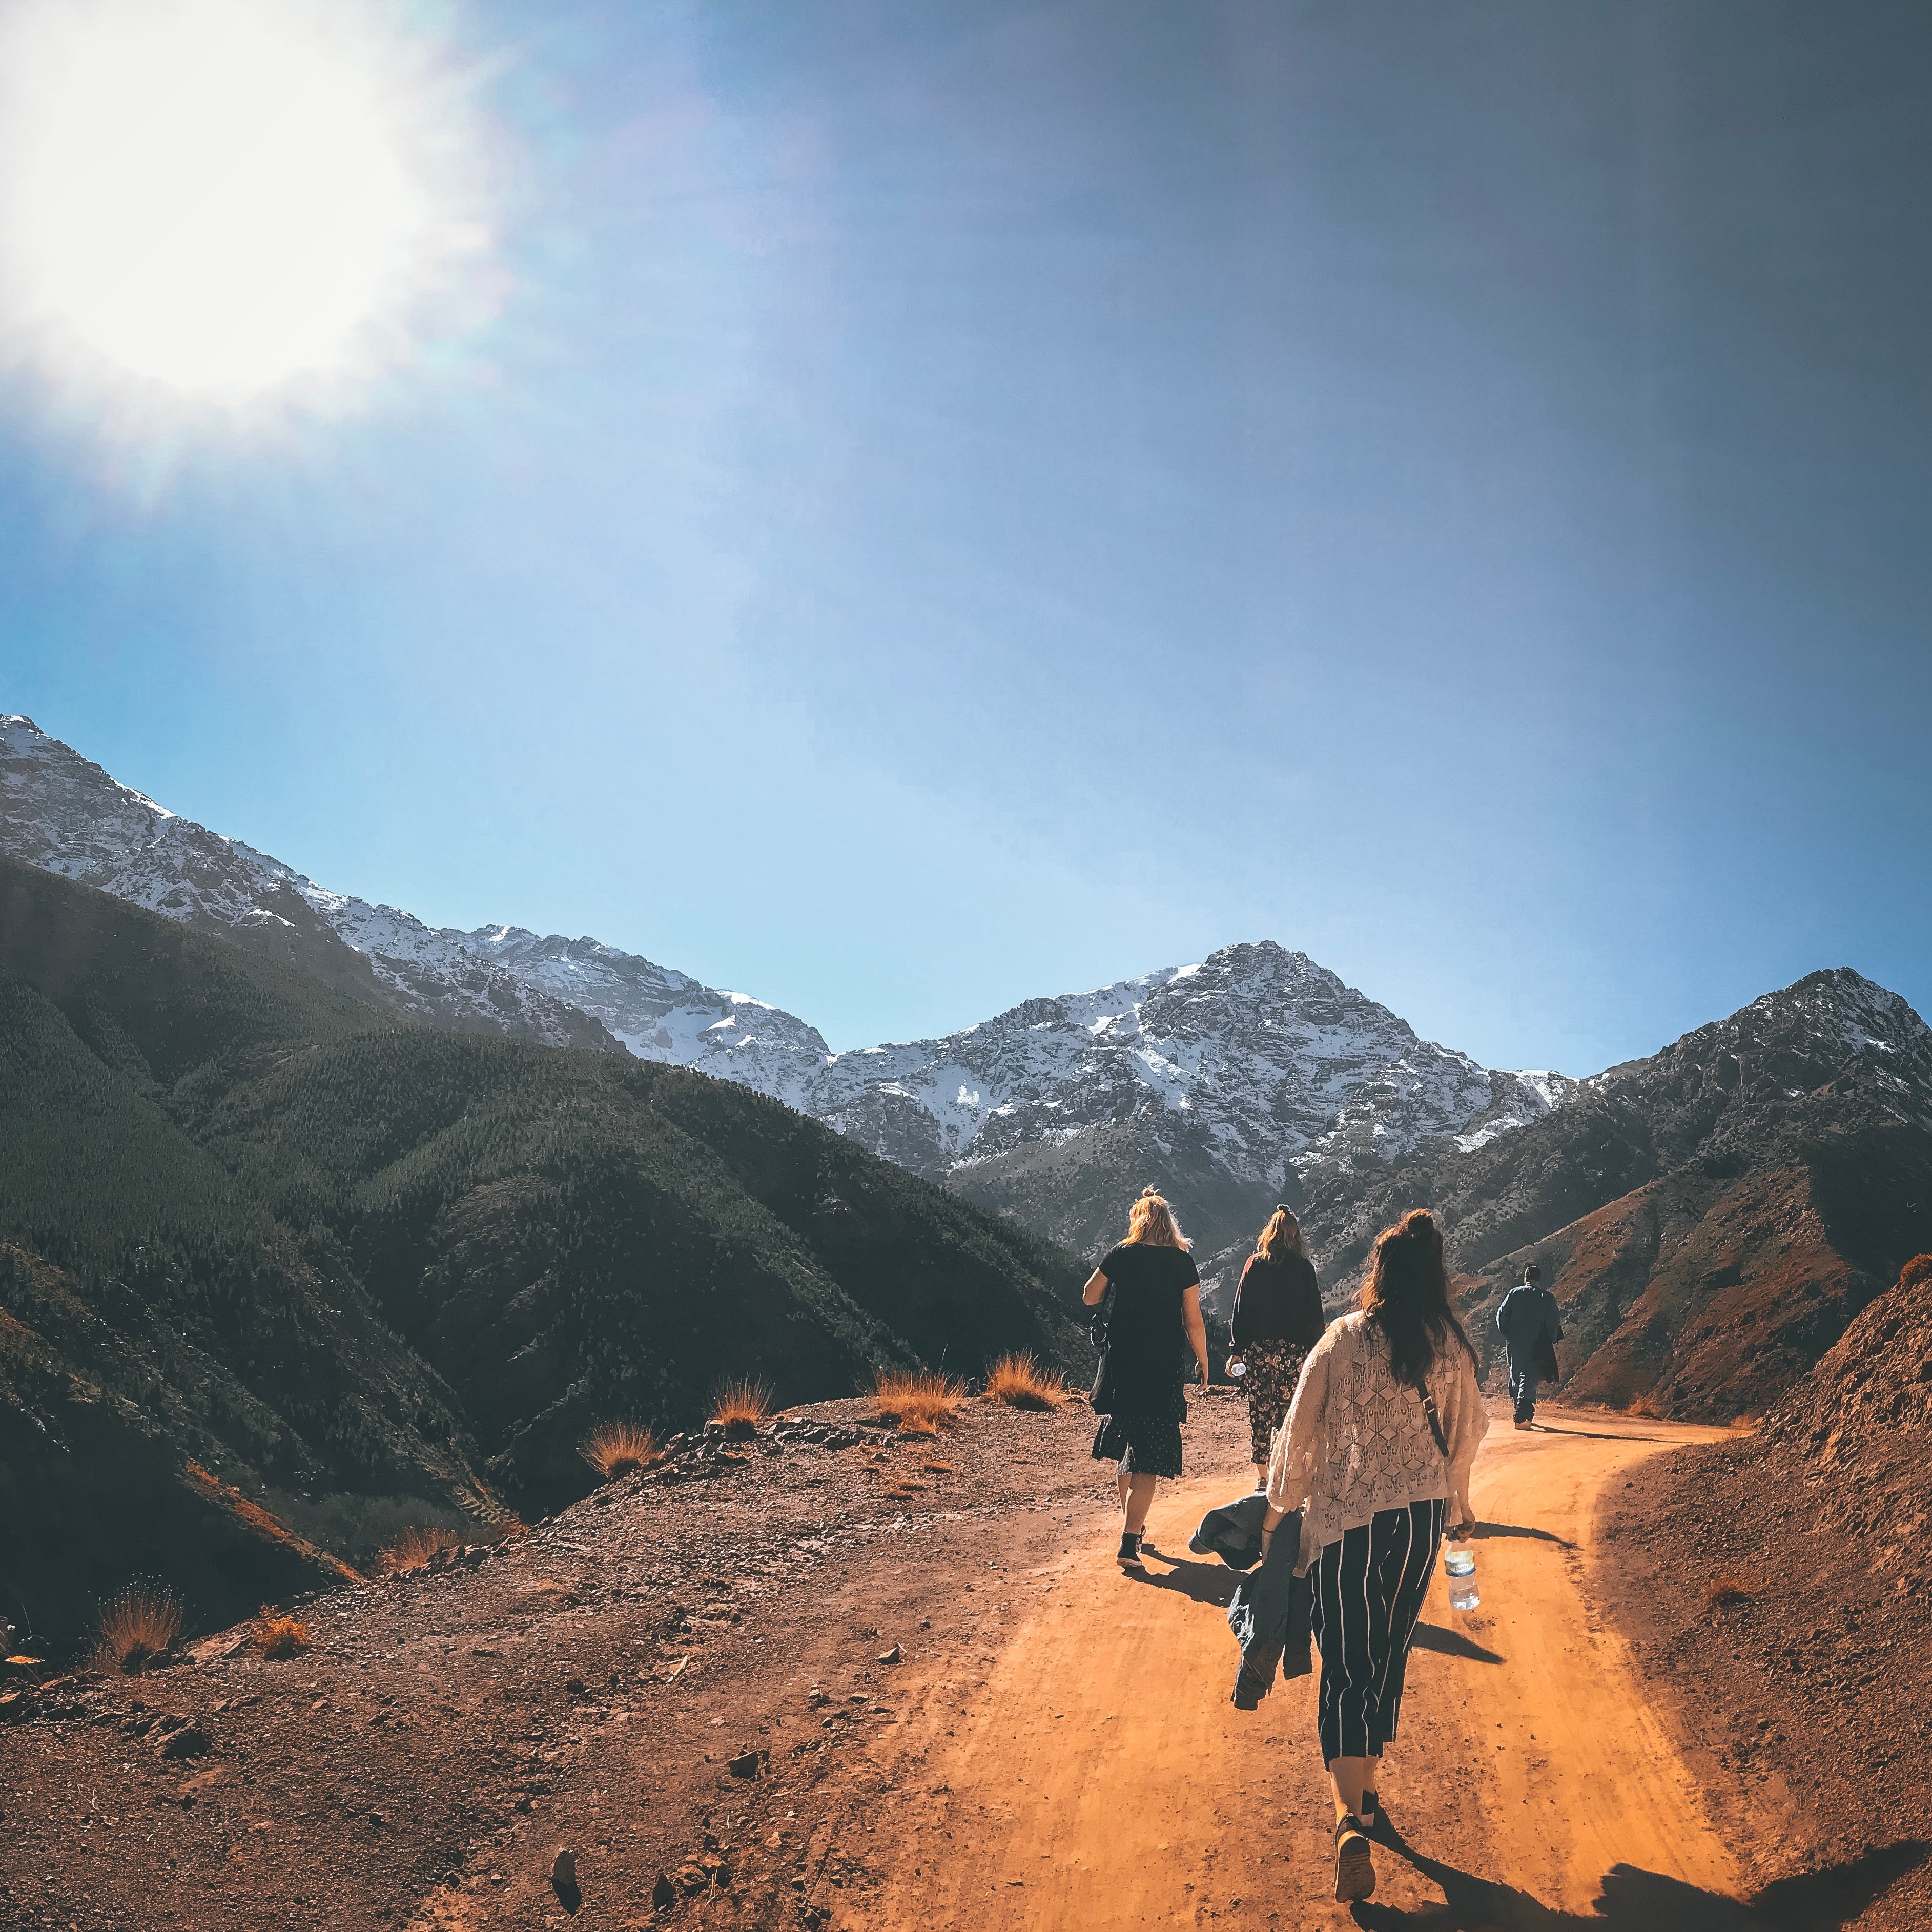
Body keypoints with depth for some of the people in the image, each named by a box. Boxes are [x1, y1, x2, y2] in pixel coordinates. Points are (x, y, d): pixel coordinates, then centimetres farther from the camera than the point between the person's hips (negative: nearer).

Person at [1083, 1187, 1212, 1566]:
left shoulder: (1121, 1255, 0)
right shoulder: (1183, 1262, -3)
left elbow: (1089, 1298, 10)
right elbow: (1194, 1322, -4)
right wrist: (1203, 1362, 9)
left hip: (1121, 1364, 2)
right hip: (1163, 1370, -2)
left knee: (1125, 1445, 21)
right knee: (1147, 1459, 1)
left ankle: (1132, 1524, 33)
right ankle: (1129, 1541, -7)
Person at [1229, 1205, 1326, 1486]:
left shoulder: (1255, 1264, 1)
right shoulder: (1304, 1268, -2)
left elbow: (1241, 1310, 1)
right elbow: (1315, 1313, 0)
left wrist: (1237, 1350, 5)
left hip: (1257, 1349, 1)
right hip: (1292, 1351, -1)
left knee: (1259, 1413, 7)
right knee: (1287, 1412, 5)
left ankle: (1262, 1476, 10)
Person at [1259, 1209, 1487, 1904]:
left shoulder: (1344, 1340, -12)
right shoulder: (1451, 1347, -4)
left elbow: (1301, 1430, -7)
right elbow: (1464, 1434, 9)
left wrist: (1278, 1507, 6)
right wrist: (1457, 1502, 26)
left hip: (1345, 1516, -3)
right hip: (1421, 1515, 3)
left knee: (1346, 1667, -1)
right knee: (1390, 1657, 19)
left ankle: (1351, 1819, -16)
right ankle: (1369, 1788, 33)